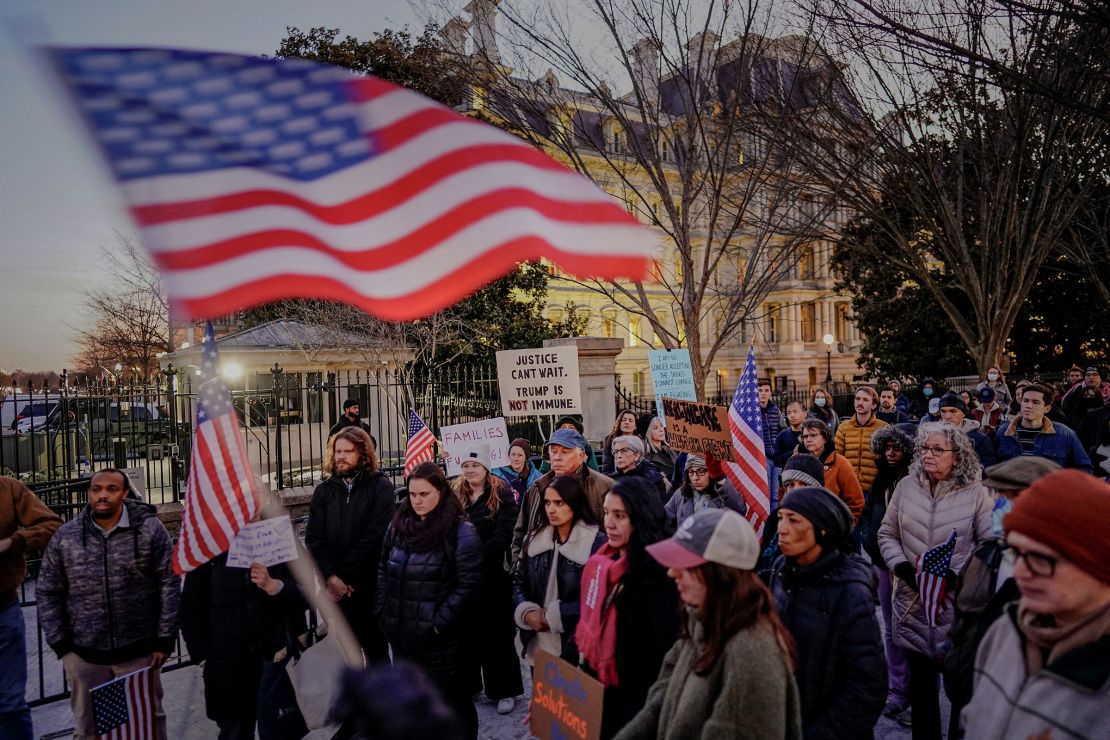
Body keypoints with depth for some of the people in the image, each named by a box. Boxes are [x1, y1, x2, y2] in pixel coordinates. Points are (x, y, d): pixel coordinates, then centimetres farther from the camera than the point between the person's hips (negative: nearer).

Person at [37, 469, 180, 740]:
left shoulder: (149, 529, -6)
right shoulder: (65, 537, 1)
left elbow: (169, 585, -5)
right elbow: (48, 593, 7)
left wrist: (164, 639, -7)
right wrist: (60, 644, 2)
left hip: (139, 651, -2)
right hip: (84, 655, 2)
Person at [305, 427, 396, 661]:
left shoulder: (380, 487, -5)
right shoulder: (324, 490, 8)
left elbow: (375, 537, -13)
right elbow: (314, 538, 1)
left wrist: (345, 578, -14)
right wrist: (330, 577, -13)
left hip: (369, 585, -4)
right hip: (335, 588, 4)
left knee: (376, 649, 7)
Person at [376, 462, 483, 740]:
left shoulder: (461, 531, -13)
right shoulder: (398, 525, 6)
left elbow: (468, 584, -16)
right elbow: (384, 571, 15)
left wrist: (440, 623, -17)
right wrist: (384, 613, 6)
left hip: (442, 638, -6)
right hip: (402, 634, 6)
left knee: (452, 701, 9)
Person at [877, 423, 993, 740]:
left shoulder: (975, 493, -6)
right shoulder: (906, 486, 1)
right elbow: (887, 534, 7)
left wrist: (956, 576, -15)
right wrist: (903, 567, -7)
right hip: (913, 602, 3)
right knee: (920, 681, 15)